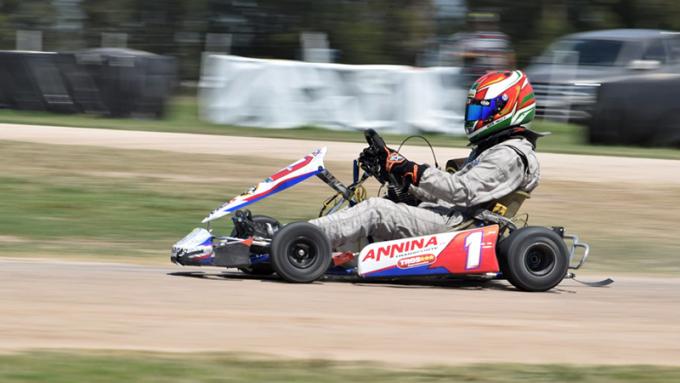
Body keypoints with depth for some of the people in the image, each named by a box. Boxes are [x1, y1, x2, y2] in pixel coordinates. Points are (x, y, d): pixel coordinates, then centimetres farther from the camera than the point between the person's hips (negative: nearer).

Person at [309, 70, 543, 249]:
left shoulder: (510, 156, -8)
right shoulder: (489, 150, 25)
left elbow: (462, 191, -20)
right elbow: (443, 193, 23)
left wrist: (411, 172, -22)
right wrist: (395, 170, 14)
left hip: (449, 226, -10)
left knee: (375, 212, -20)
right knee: (375, 206, -2)